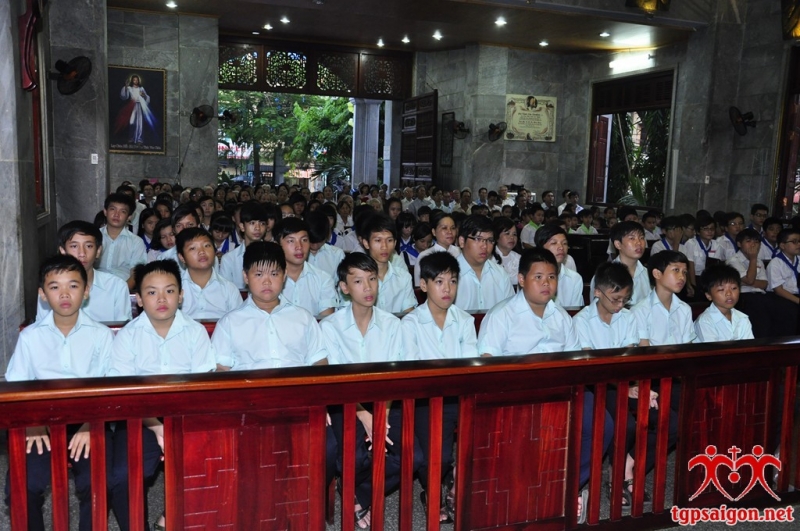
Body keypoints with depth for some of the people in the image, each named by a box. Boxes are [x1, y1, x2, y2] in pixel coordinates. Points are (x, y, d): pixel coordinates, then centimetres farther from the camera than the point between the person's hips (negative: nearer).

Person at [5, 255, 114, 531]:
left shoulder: (101, 335, 2)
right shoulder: (29, 337, 8)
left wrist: (91, 425, -18)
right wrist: (30, 424, -14)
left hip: (88, 421, -2)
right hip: (42, 423, 2)